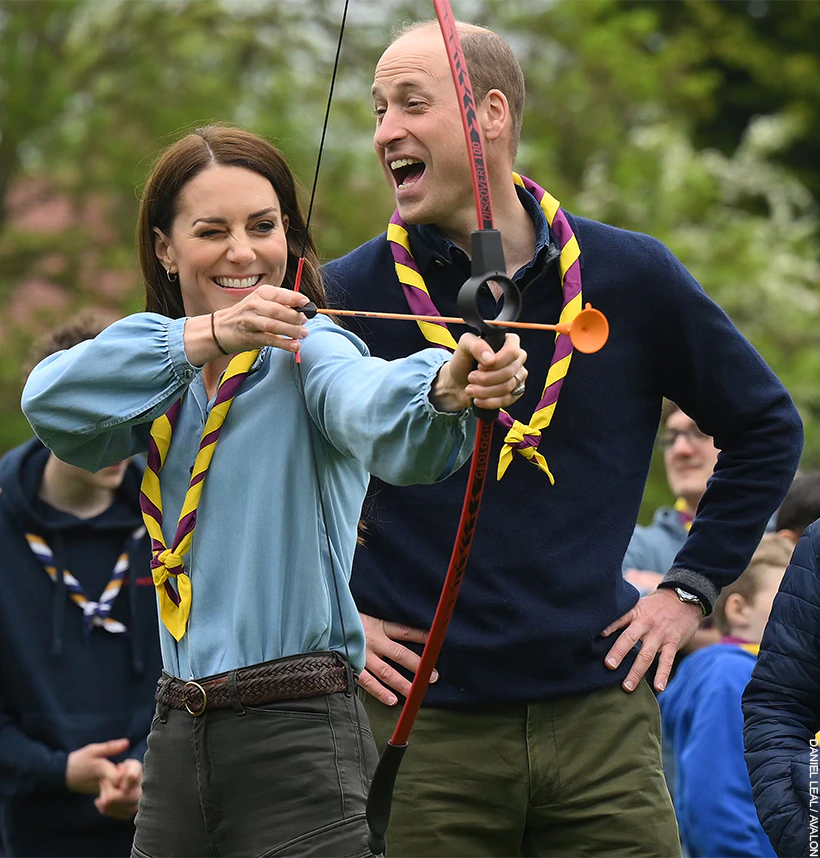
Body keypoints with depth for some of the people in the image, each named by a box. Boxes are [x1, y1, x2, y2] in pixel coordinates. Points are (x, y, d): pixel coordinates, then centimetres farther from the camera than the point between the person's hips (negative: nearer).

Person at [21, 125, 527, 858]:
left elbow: (371, 408, -29)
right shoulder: (161, 376, 11)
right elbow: (51, 404, -10)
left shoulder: (307, 350, -6)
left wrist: (446, 387, -53)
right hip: (178, 736, 6)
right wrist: (204, 337, -24)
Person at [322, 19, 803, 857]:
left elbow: (766, 428, 16)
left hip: (599, 713, 1)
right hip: (422, 726, -1)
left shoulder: (631, 278, 4)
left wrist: (690, 586, 9)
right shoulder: (347, 294, -1)